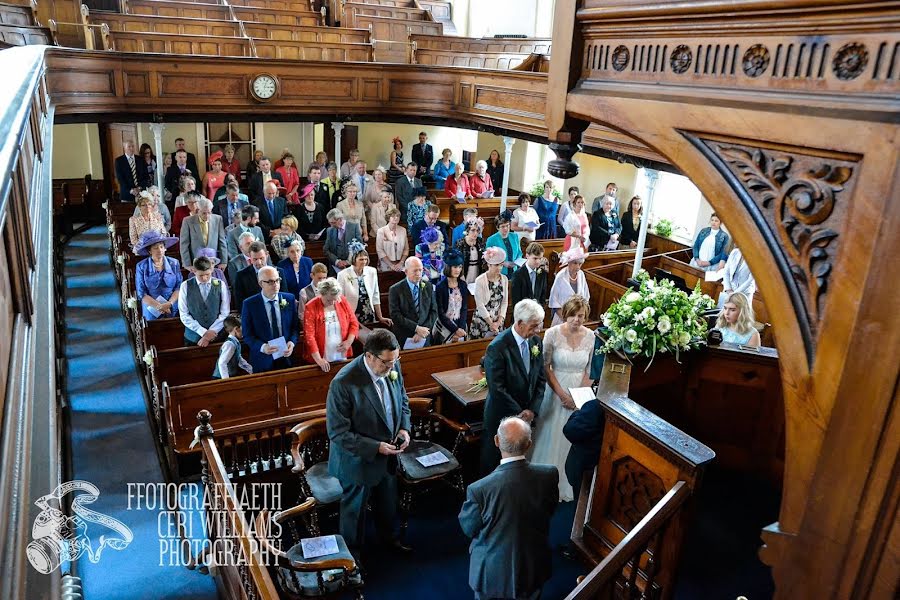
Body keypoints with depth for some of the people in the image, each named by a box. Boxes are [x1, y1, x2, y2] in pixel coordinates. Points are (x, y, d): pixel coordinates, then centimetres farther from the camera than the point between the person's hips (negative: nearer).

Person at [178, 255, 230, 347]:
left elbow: (225, 314, -2)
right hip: (193, 337, 0)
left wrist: (211, 333, -11)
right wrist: (203, 332, -12)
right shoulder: (185, 286, -2)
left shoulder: (221, 285, -1)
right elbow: (183, 315, -4)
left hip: (217, 337, 0)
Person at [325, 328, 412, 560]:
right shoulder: (343, 383, -33)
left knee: (388, 502, 30)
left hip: (389, 455, 6)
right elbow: (338, 433, -26)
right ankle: (351, 550, 48)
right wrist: (376, 447, -27)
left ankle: (388, 536, 58)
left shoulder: (392, 366, -13)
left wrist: (404, 427, -10)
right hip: (359, 460, -6)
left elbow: (402, 400, 6)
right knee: (355, 508, 20)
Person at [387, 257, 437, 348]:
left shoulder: (428, 287, 4)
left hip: (424, 338, 3)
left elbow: (434, 312, 2)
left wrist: (423, 331, -12)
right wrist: (416, 328, -19)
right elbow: (395, 315, -14)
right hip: (403, 339, -3)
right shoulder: (395, 290, -7)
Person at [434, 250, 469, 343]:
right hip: (445, 326, -4)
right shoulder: (440, 286, -11)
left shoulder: (463, 285, 2)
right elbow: (440, 313, -11)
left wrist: (461, 328, -10)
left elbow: (464, 308, 3)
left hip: (460, 326, 4)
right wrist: (455, 329, -14)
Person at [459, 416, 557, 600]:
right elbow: (550, 510, -3)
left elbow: (468, 528, -14)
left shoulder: (480, 489, -33)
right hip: (535, 570, 2)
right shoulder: (549, 475, -23)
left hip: (494, 573, -2)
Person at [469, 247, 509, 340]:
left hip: (498, 322, 4)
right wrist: (491, 323, -12)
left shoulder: (504, 279, 1)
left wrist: (499, 321, -6)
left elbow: (505, 302, 3)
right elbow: (480, 304, -14)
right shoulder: (480, 280, -13)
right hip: (482, 321, -4)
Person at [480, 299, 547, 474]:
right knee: (492, 462, 13)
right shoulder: (498, 347, -23)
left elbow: (541, 379, 3)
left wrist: (532, 409, -7)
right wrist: (519, 413, -17)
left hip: (526, 414, 5)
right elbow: (496, 388, -23)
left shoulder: (536, 341, -2)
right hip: (501, 417, -5)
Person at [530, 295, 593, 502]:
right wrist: (562, 394, -15)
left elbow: (588, 369, 3)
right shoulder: (553, 334, -15)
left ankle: (568, 484, 33)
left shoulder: (590, 336, -6)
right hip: (556, 391, -3)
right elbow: (545, 367, -10)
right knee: (552, 439, 8)